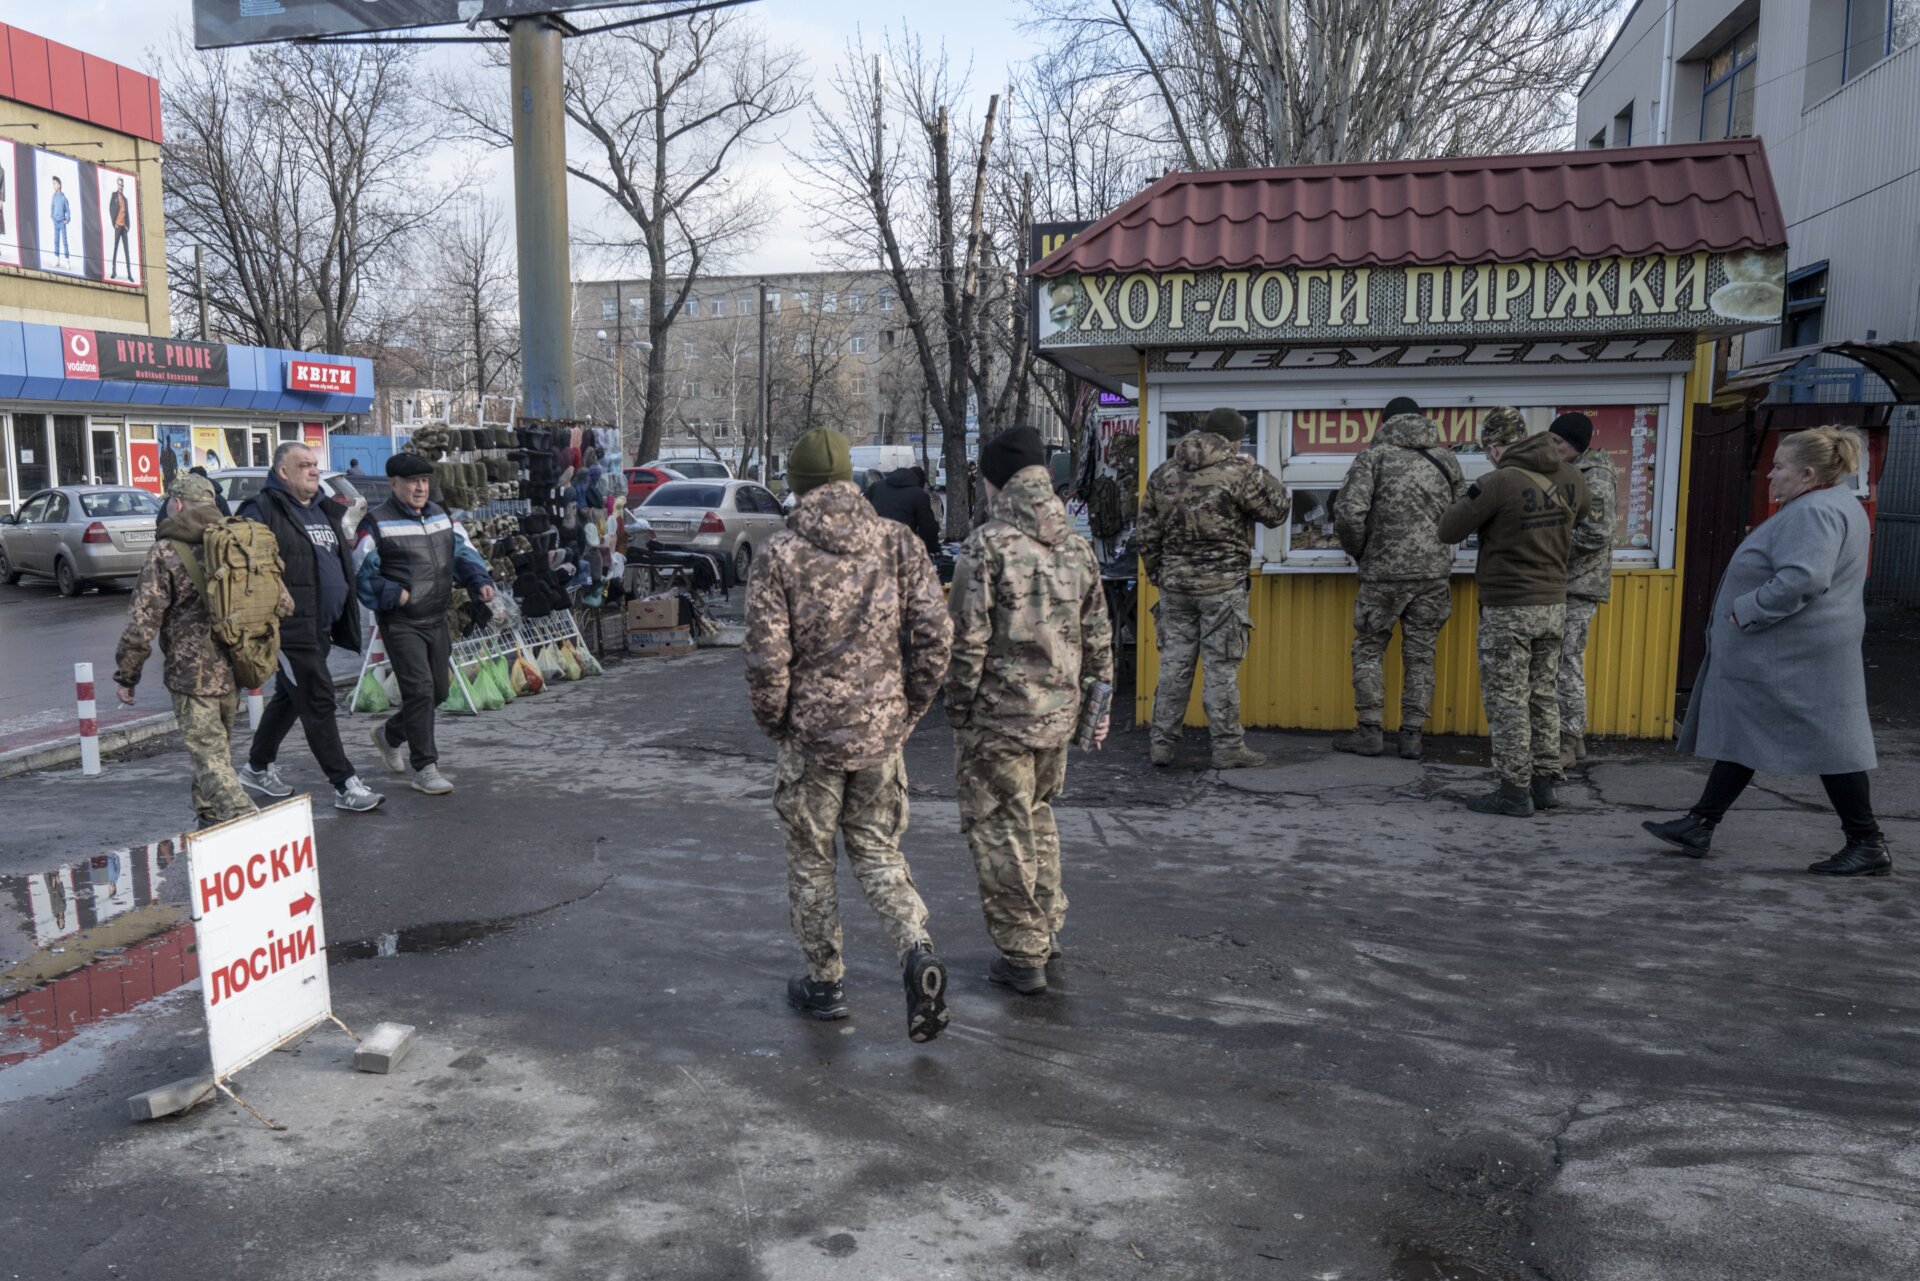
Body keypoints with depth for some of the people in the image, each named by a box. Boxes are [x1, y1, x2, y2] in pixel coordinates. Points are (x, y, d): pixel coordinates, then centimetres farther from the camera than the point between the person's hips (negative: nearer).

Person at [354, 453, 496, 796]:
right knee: (420, 690, -14)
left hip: (437, 620, 7)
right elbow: (362, 574, -8)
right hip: (401, 623, -7)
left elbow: (463, 552, 18)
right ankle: (424, 768, -5)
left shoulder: (440, 516, 13)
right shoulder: (377, 524, -8)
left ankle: (391, 735, 40)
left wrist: (479, 581, 0)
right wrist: (393, 595, -19)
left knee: (438, 690, 13)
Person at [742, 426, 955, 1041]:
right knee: (878, 851, 17)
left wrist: (774, 722, 4)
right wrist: (910, 709, 7)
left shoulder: (780, 553, -10)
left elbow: (768, 656, -13)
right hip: (882, 730, 3)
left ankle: (825, 983, 24)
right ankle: (918, 953, -4)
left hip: (812, 735, -3)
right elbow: (934, 634, -5)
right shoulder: (898, 542, -1)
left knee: (811, 861, 14)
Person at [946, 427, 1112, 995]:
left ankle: (1023, 954, 11)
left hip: (997, 715, -6)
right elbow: (1098, 637, 10)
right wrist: (1100, 707, 17)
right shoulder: (1077, 547, 6)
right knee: (1037, 815, 24)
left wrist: (957, 709, -5)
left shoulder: (987, 546, -13)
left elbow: (968, 640, -15)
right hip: (1059, 713, 7)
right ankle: (1048, 926, 32)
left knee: (999, 831, 5)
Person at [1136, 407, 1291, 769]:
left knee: (1174, 662, 10)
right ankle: (1228, 748, 6)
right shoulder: (1239, 472, -10)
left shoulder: (1163, 474, 8)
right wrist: (1264, 477, 15)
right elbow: (1276, 511, -1)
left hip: (1174, 583, 5)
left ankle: (1162, 743, 13)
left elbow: (1145, 534, 10)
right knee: (1221, 667, 0)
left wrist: (1158, 575, 21)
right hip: (1222, 585, -5)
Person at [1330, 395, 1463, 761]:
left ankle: (1370, 731, 10)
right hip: (1434, 571, 4)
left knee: (1369, 649, 10)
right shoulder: (1445, 458, 9)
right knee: (1420, 654, 10)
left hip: (1385, 571, -3)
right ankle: (1411, 736, 12)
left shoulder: (1374, 455, -3)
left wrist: (1359, 551, 4)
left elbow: (1348, 512, -13)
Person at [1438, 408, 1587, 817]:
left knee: (1507, 701, 1)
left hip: (1508, 610, -7)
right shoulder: (1569, 478, 3)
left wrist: (1469, 496, 4)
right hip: (1553, 604, 7)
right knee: (1544, 697, 15)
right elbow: (1583, 505, 26)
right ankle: (1544, 782, 21)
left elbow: (1448, 531, -13)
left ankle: (1514, 790, 4)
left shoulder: (1501, 482, -18)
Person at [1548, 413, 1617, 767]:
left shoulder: (1596, 478, -11)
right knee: (1562, 662, 12)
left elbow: (1596, 535, -19)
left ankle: (1568, 745, -1)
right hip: (1559, 583, 9)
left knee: (1567, 663, -7)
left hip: (1578, 585, -9)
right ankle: (1571, 738, 20)